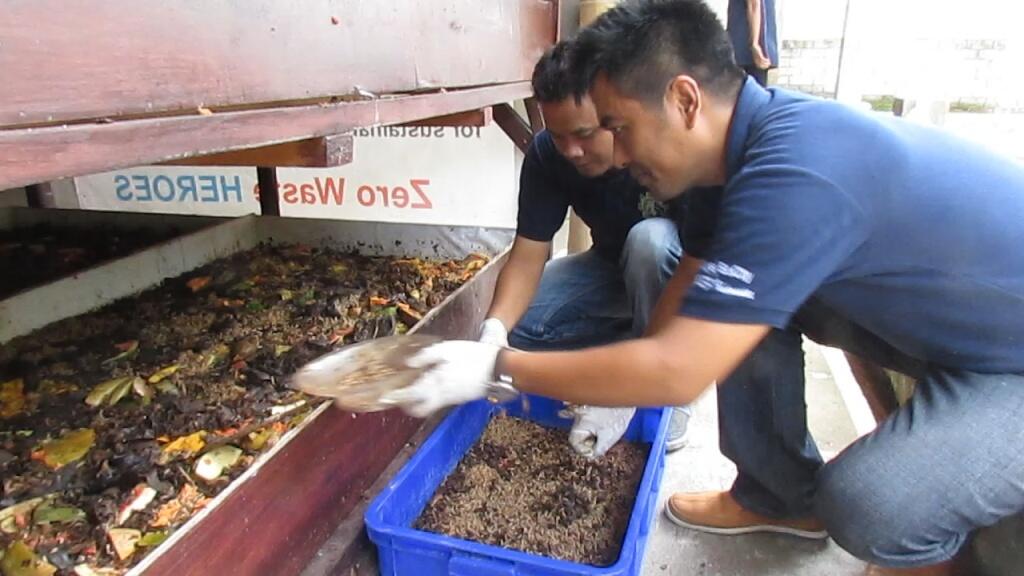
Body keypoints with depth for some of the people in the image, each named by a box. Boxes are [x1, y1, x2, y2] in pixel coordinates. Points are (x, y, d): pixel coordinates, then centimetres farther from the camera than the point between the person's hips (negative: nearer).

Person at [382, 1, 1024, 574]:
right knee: (742, 305, -1)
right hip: (949, 312, 8)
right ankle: (782, 497, 15)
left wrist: (496, 368, -27)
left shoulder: (796, 174, -37)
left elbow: (676, 370, -36)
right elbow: (686, 293, 3)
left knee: (869, 506, -27)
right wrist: (618, 392, 2)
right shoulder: (738, 150, -6)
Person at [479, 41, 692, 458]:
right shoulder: (547, 154, -20)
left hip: (674, 273, -4)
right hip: (615, 265, 4)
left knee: (650, 238, -38)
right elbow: (528, 253, -19)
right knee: (517, 323, -17)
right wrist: (495, 328, -39)